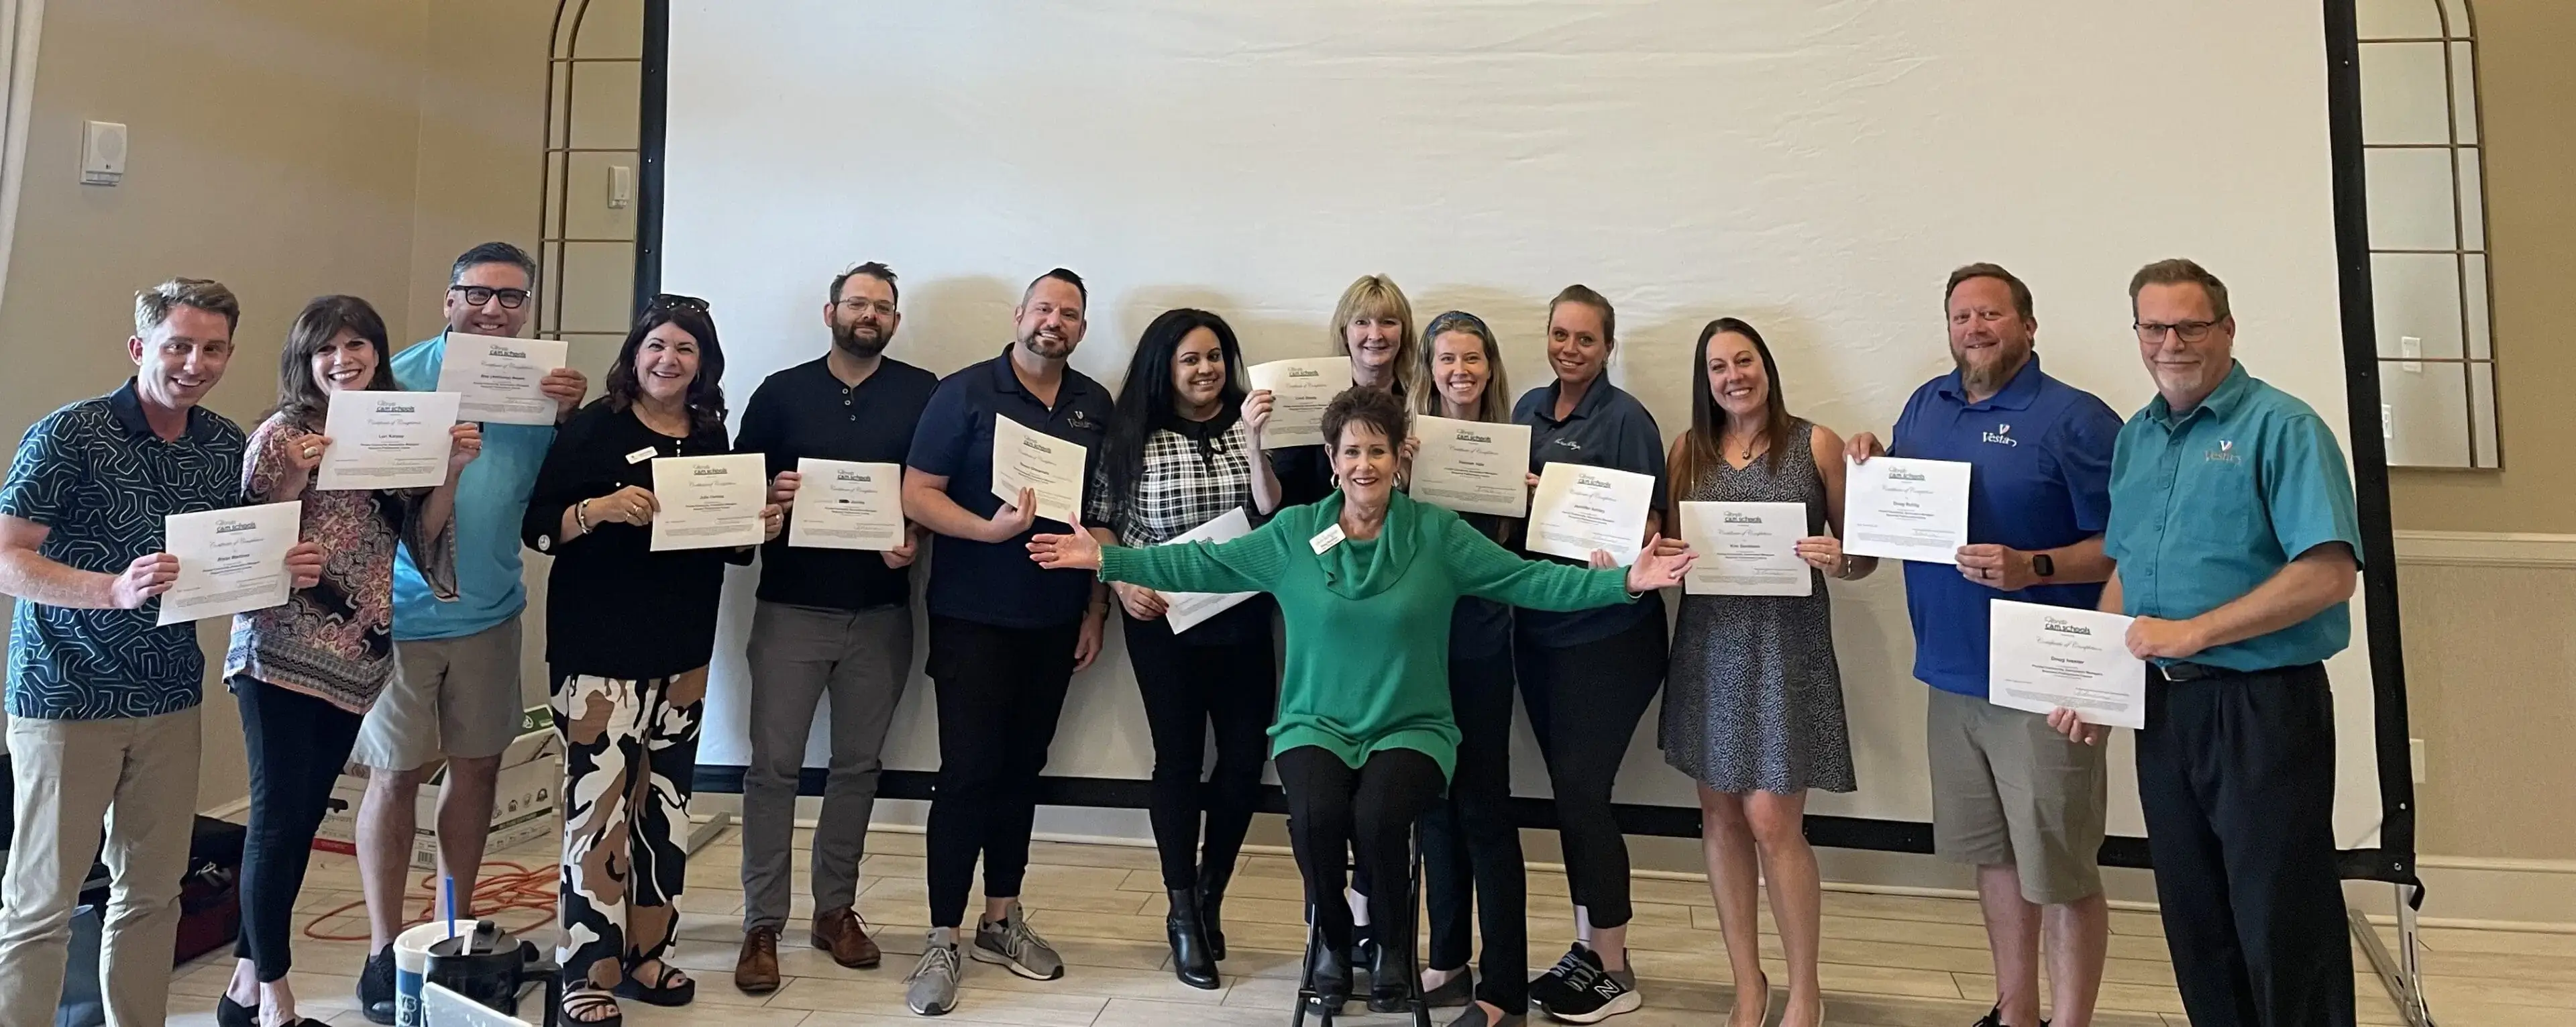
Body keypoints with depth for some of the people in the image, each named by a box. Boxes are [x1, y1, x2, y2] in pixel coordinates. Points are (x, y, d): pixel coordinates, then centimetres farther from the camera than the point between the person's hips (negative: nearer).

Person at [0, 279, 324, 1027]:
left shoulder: (227, 446, 4)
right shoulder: (68, 436, -11)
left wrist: (287, 570, -7)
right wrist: (117, 589, -29)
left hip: (171, 698, 5)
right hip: (67, 697, -5)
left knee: (154, 891, 14)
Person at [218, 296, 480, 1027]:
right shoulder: (281, 434, -7)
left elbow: (421, 535, 7)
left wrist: (453, 471, -6)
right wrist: (292, 479, -23)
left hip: (355, 656, 6)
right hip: (282, 651, -5)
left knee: (303, 817, 13)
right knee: (280, 817, 0)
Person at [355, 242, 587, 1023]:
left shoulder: (539, 383, 4)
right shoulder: (404, 375, -8)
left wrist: (568, 416, -13)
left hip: (489, 610, 4)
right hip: (403, 610, -4)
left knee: (478, 766, 12)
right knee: (396, 776, 3)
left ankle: (455, 927, 29)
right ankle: (384, 950, 17)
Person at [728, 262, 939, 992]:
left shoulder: (924, 394, 2)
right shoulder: (780, 392, 4)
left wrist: (916, 538, -15)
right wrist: (772, 496, -15)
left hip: (881, 611, 1)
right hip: (791, 607, 0)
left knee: (858, 765, 10)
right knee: (774, 765, 0)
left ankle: (836, 909, 24)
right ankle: (762, 926, 10)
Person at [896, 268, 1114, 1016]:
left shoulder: (1095, 406, 7)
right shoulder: (965, 392, -5)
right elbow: (917, 493, -9)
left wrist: (1096, 609, 8)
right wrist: (988, 529, -24)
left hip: (1055, 622, 4)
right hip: (972, 618, -4)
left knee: (1021, 769, 12)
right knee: (968, 773, -4)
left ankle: (1002, 919, 25)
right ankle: (943, 942, 7)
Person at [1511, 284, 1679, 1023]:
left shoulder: (1626, 419, -8)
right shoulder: (1528, 409, 9)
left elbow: (1648, 526, -12)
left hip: (1607, 634, -6)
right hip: (1539, 627, 6)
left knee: (1582, 793, -3)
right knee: (1568, 790, 12)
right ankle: (1588, 944, 27)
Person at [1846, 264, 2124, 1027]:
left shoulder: (2075, 418, -9)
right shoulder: (1925, 406, 10)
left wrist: (2034, 568, -26)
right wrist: (1872, 469, 0)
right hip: (1952, 676, 6)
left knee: (2060, 872, 3)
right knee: (1993, 855, 18)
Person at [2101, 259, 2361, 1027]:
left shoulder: (2283, 428, -10)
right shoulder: (2135, 437, 11)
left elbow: (2329, 573, -19)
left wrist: (2191, 632, -20)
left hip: (2262, 705, -6)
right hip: (2163, 705, 6)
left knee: (2283, 932, 3)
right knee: (2193, 919, 16)